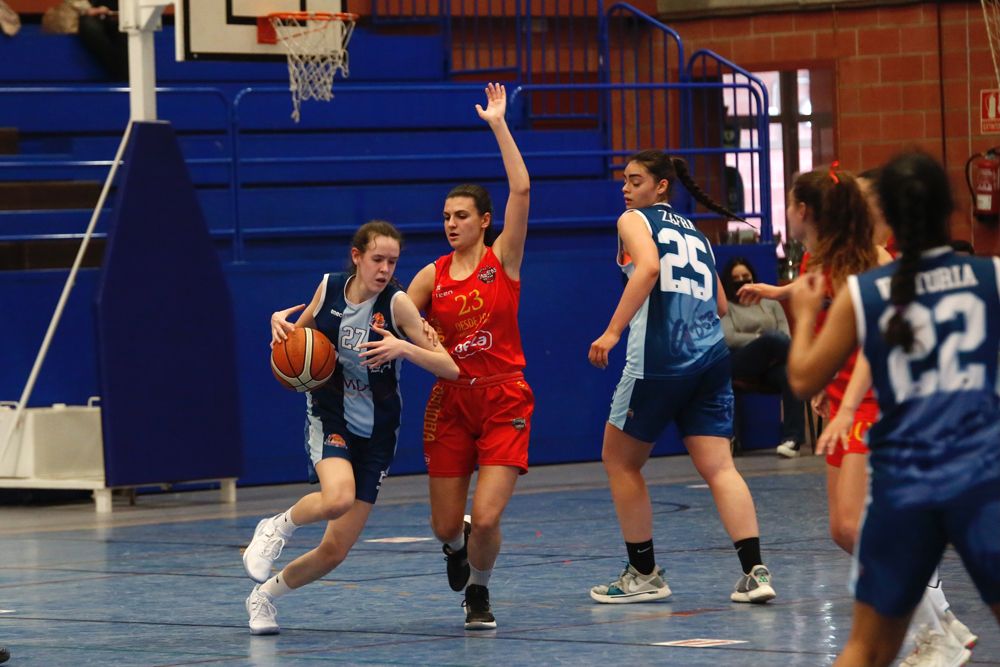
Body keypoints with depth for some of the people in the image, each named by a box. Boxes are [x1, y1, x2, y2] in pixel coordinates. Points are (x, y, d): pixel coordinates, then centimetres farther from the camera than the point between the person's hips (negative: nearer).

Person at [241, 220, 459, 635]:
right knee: (337, 498, -34)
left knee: (335, 551, 1)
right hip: (329, 417, 0)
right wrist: (281, 323, -7)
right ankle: (276, 528, -4)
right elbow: (303, 330, 17)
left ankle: (264, 596, 27)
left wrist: (403, 347, -33)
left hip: (375, 433, 0)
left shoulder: (397, 303, -14)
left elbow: (450, 368, -16)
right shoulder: (330, 288, -5)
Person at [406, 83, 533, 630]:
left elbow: (520, 190, -13)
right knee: (445, 526, 4)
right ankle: (457, 546, 43)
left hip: (504, 401, -3)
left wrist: (498, 125, -14)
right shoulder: (432, 276, 4)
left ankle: (479, 593, 14)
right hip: (450, 402, 3)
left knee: (486, 518, -15)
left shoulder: (504, 260, -2)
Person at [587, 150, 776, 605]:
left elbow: (648, 265, -17)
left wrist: (613, 331, -20)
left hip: (659, 359, -6)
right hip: (712, 357, 6)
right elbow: (721, 304, 22)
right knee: (718, 466, 0)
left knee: (620, 461, 11)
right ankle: (754, 571, -15)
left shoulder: (635, 220, 4)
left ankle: (644, 574, 13)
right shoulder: (695, 234, 23)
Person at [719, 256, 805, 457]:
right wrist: (761, 339, -9)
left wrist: (776, 349, -8)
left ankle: (792, 437, -43)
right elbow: (729, 338, -2)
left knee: (790, 374, -36)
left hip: (771, 365, 3)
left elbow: (786, 335, 14)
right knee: (772, 338, -36)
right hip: (741, 364, -3)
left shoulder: (770, 303, 26)